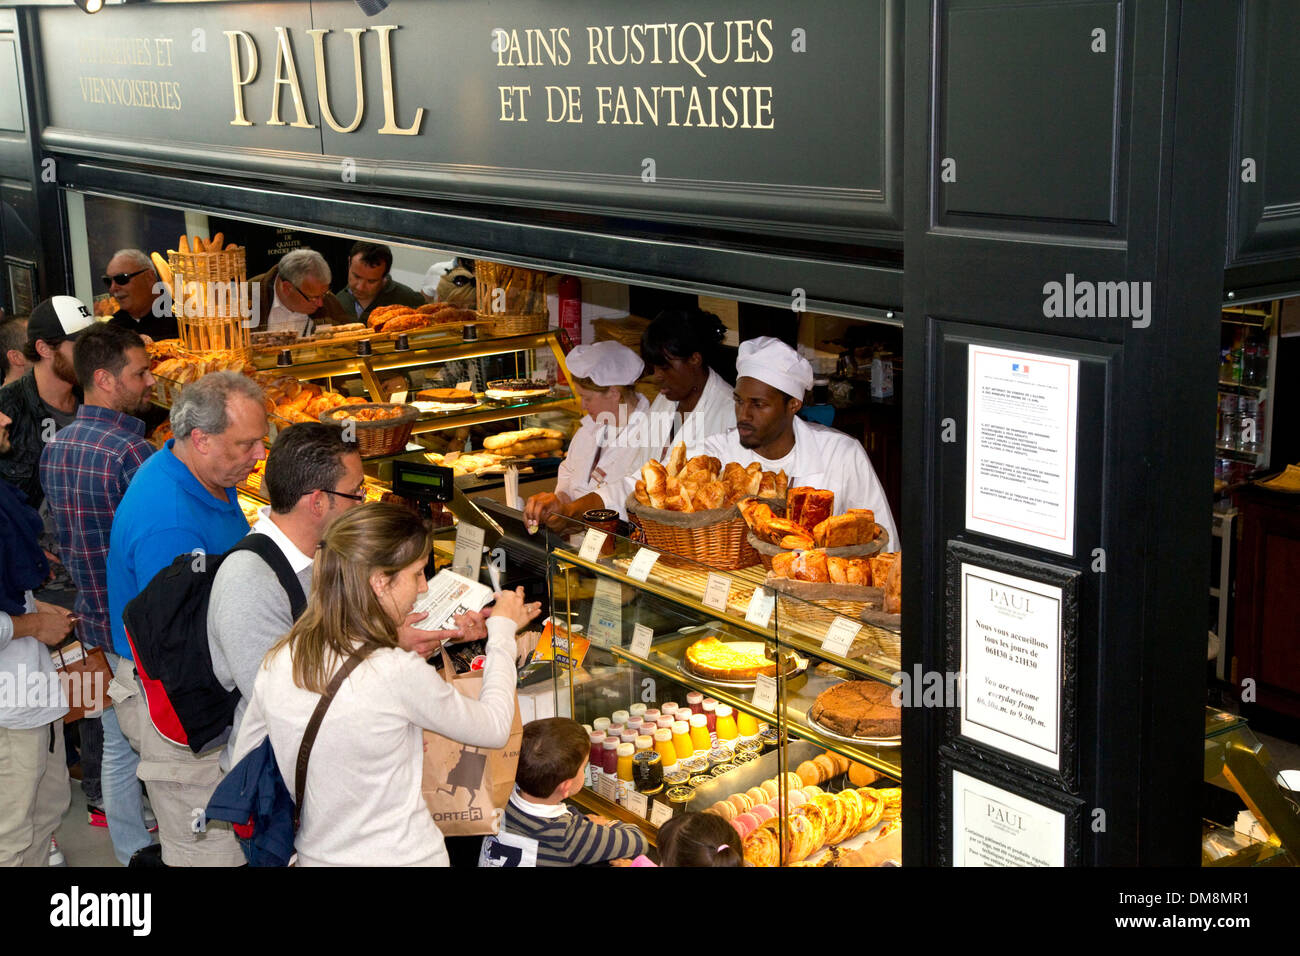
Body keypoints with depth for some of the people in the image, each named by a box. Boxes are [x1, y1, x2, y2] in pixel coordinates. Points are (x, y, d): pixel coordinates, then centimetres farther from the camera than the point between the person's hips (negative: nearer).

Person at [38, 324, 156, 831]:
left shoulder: (53, 447, 2)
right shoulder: (132, 452, -24)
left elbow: (62, 533, 12)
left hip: (89, 612, 8)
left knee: (100, 707, 22)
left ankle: (99, 800, 38)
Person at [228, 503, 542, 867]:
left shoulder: (277, 663, -8)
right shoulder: (399, 674, -24)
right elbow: (494, 728, -9)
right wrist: (503, 629, 4)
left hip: (316, 855, 5)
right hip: (403, 857, -5)